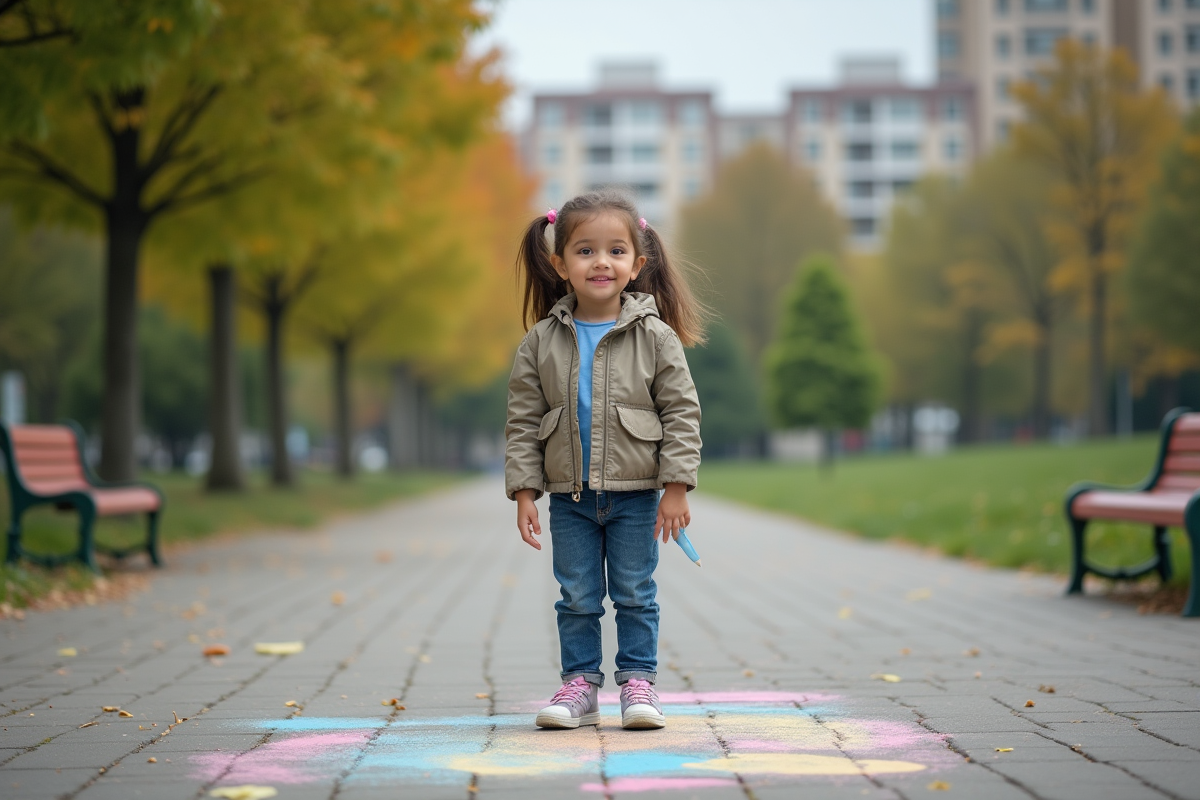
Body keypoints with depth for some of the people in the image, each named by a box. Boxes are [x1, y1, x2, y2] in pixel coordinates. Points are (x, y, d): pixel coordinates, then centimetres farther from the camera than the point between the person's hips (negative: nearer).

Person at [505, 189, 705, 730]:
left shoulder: (655, 337, -6)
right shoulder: (541, 342, -2)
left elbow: (681, 413, -5)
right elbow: (523, 421, 2)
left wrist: (676, 487, -10)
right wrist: (524, 491, -4)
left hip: (635, 496, -2)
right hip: (569, 497, 2)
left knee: (635, 595, 7)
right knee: (577, 598, 9)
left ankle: (637, 681, 17)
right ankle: (580, 684, 18)